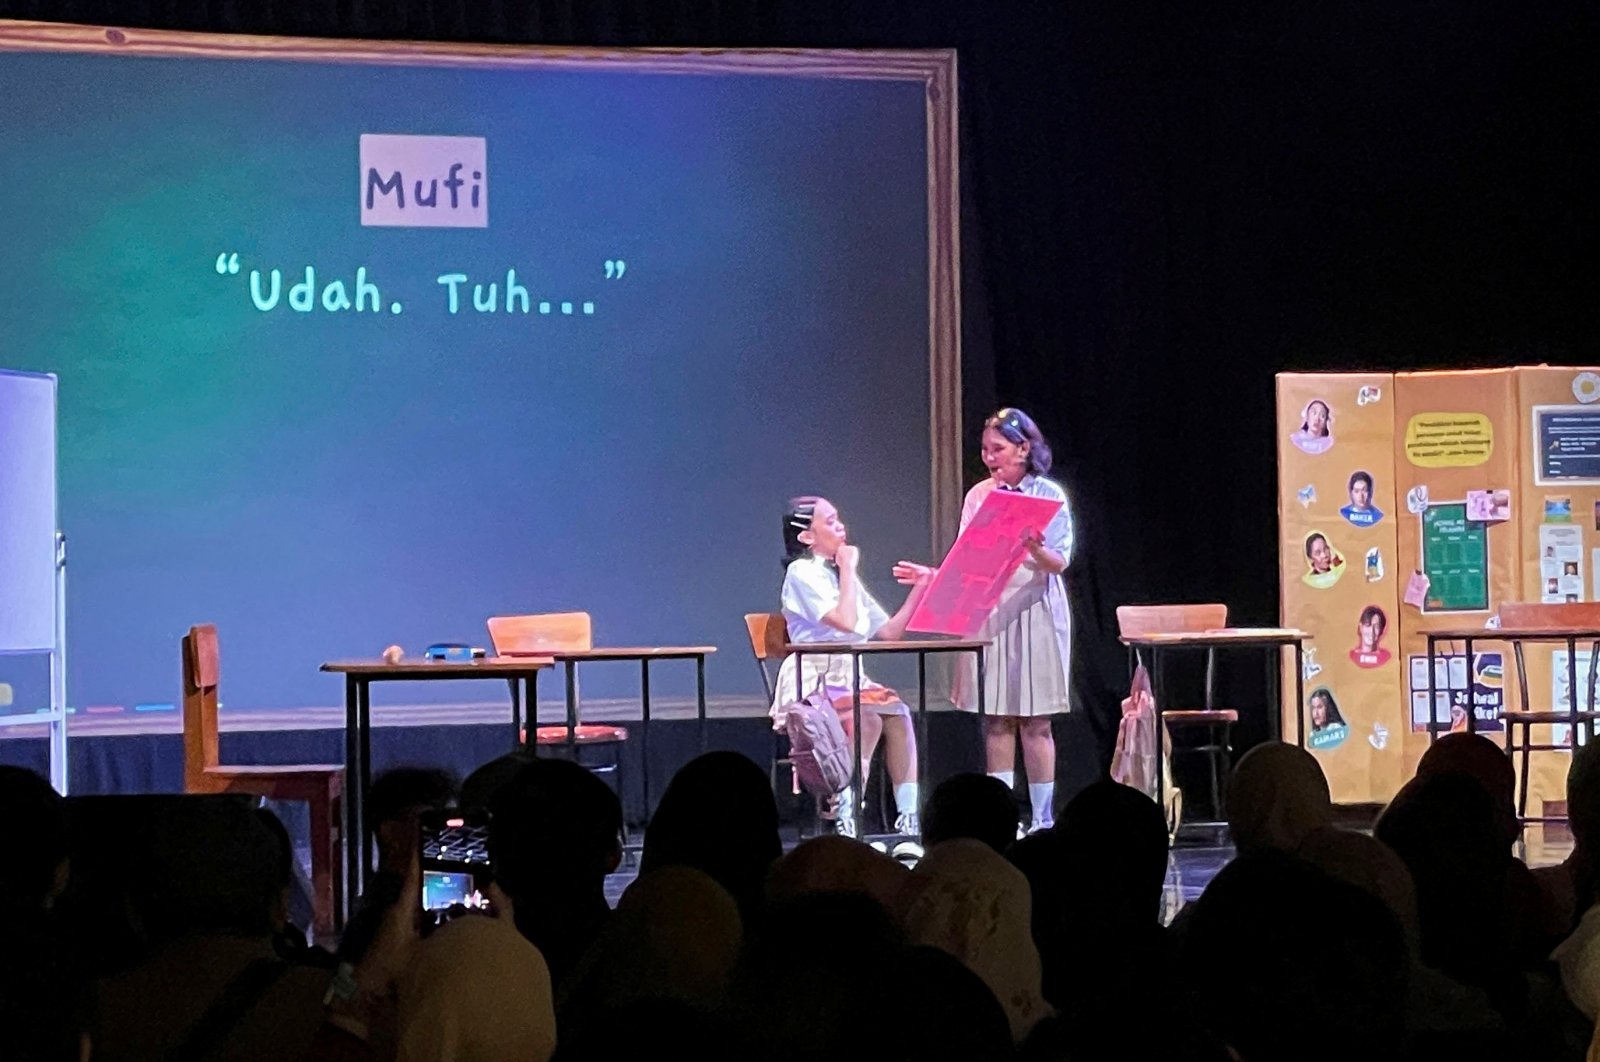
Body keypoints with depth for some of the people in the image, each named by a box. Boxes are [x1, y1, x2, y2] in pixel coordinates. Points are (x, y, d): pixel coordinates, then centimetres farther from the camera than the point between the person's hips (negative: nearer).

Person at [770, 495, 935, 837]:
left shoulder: (844, 574, 18)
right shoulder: (802, 573, -5)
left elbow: (889, 632, 14)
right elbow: (845, 621, -20)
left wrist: (919, 589, 8)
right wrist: (848, 570, -8)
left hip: (850, 677, 7)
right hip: (814, 680, -7)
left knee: (897, 713, -20)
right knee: (868, 719, -31)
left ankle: (908, 818, -24)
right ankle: (847, 821, -28)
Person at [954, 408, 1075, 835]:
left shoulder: (1049, 495, -1)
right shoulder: (978, 496, 9)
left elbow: (1060, 563, -7)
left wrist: (1036, 550, -27)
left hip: (1034, 612, -3)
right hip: (987, 613, 3)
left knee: (1035, 721, -1)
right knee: (996, 719, 1)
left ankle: (1043, 820, 4)